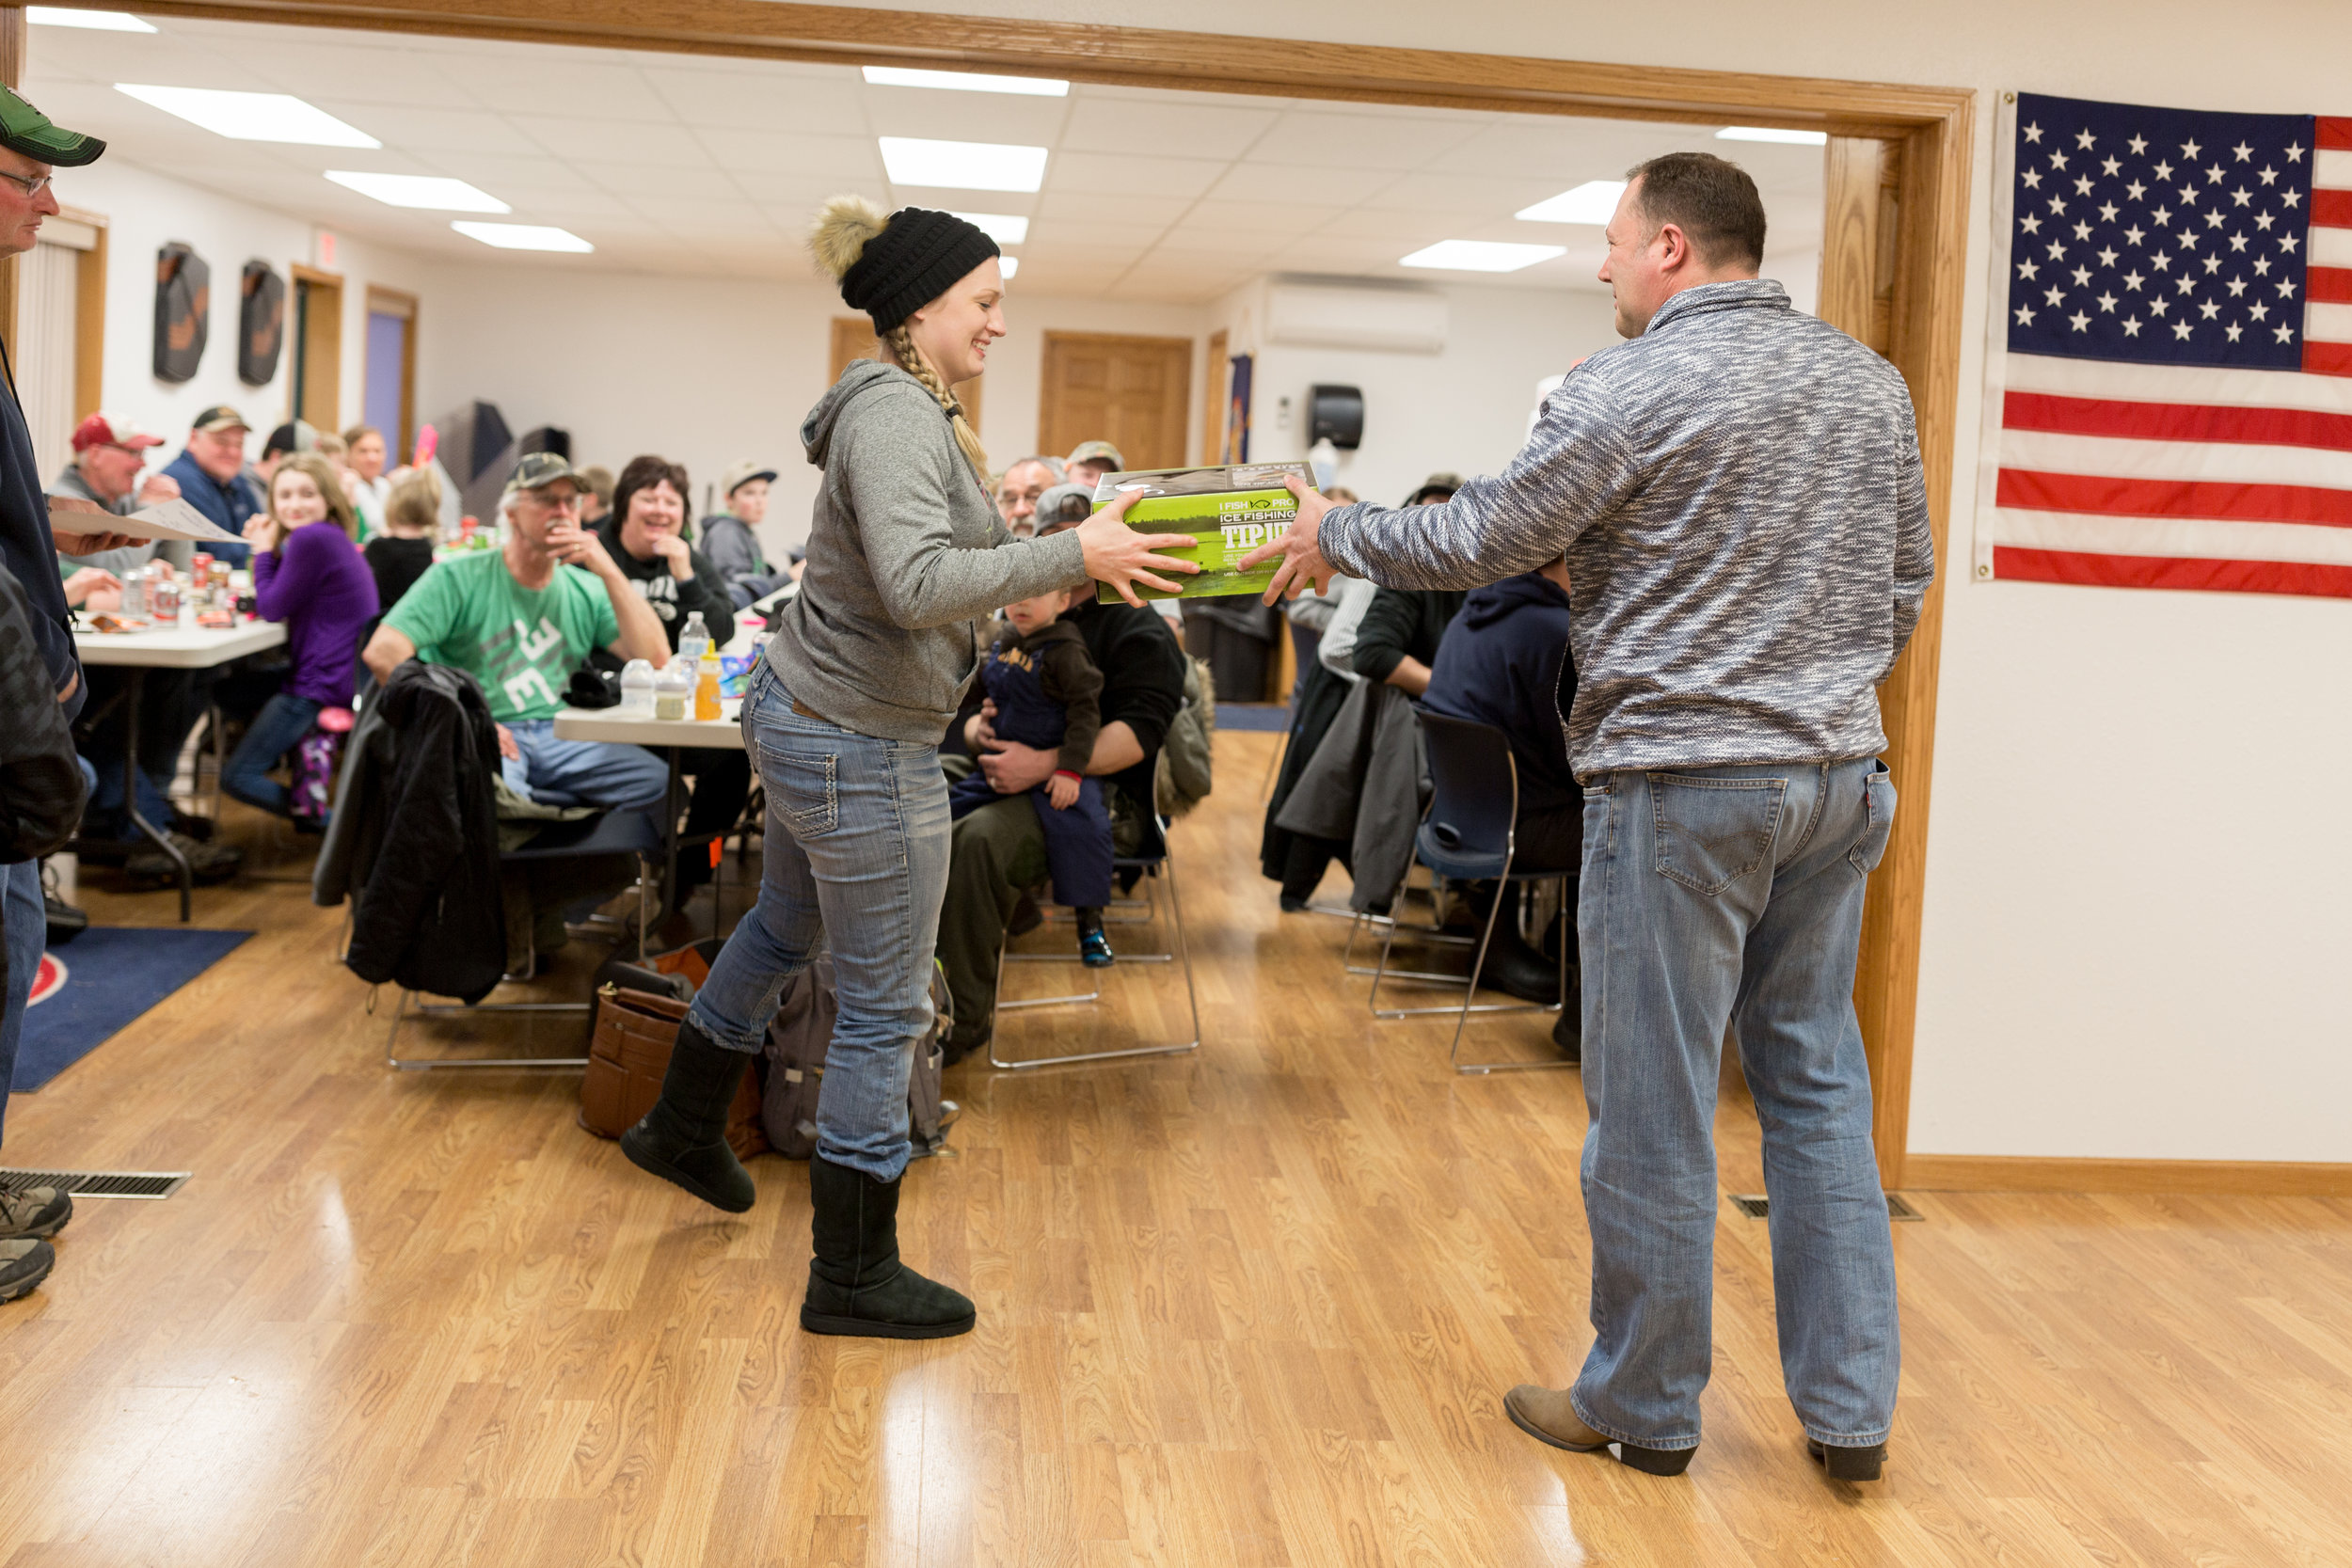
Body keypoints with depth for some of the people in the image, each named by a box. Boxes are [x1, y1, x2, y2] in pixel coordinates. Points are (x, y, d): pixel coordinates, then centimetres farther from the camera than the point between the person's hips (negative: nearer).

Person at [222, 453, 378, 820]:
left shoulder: (310, 539, -19)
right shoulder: (332, 538, 13)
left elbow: (272, 608, -13)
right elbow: (275, 604, 17)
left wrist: (264, 551, 0)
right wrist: (266, 550, 4)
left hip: (323, 686, -10)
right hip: (346, 677, 11)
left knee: (236, 776, -4)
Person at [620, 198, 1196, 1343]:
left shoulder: (913, 410, 10)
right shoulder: (893, 415, -21)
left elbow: (938, 563, 12)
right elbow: (917, 586, -34)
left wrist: (1060, 567, 2)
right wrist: (1074, 555, -31)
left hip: (810, 719, 11)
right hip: (859, 745, -11)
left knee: (785, 925, 30)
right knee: (885, 1008, 1)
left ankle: (682, 1128, 52)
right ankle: (854, 1277, 15)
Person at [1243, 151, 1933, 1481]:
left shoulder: (1633, 388, -10)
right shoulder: (1870, 382, 10)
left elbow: (1484, 541, -5)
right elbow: (1907, 577, 15)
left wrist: (1337, 537, 11)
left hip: (1683, 783, -7)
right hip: (1841, 778, 7)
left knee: (1654, 1103, 4)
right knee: (1817, 1082, 14)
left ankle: (1645, 1405, 18)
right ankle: (1851, 1407, 19)